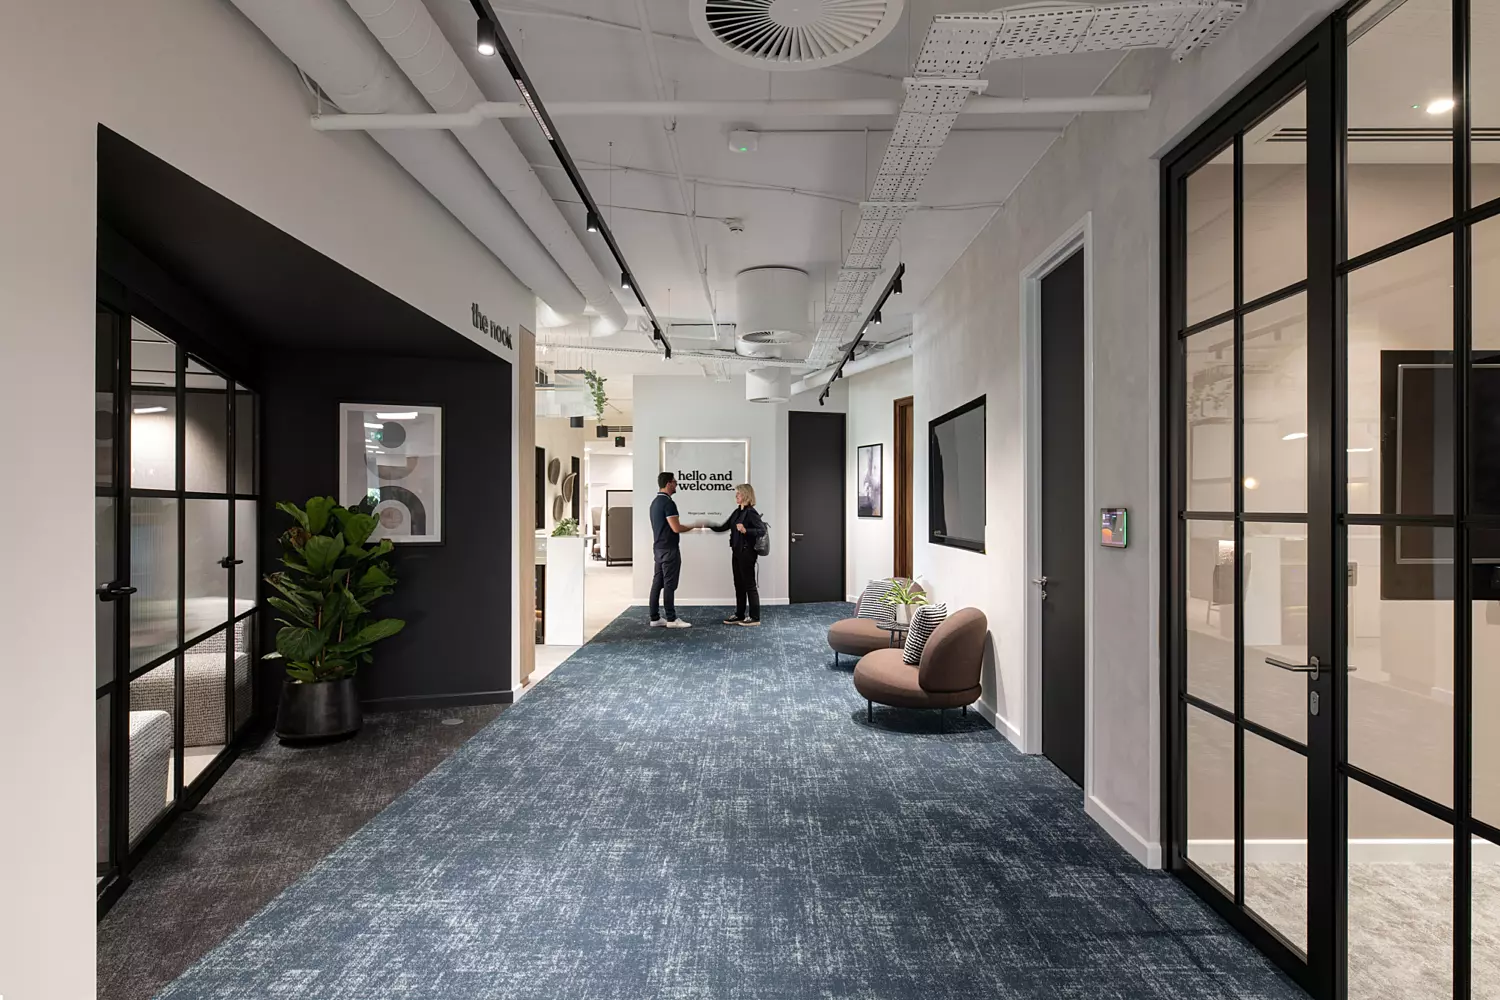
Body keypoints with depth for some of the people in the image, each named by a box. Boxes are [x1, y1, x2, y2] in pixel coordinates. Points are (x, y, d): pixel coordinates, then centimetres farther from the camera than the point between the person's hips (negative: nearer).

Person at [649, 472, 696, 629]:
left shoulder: (655, 502, 14)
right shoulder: (668, 502, -17)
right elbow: (676, 528, -21)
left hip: (658, 547, 10)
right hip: (669, 549, -9)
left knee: (657, 583, 9)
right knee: (669, 585, -4)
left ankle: (655, 618, 12)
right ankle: (671, 619, 2)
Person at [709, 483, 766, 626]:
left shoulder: (751, 512, -13)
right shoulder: (737, 511, 12)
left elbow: (762, 530, -20)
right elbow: (723, 527, 15)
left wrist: (746, 530, -31)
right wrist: (708, 525, 6)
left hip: (747, 553, -8)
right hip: (736, 552, 8)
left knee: (749, 584, -1)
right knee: (739, 584, 13)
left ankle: (755, 617, 8)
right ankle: (739, 616, 21)